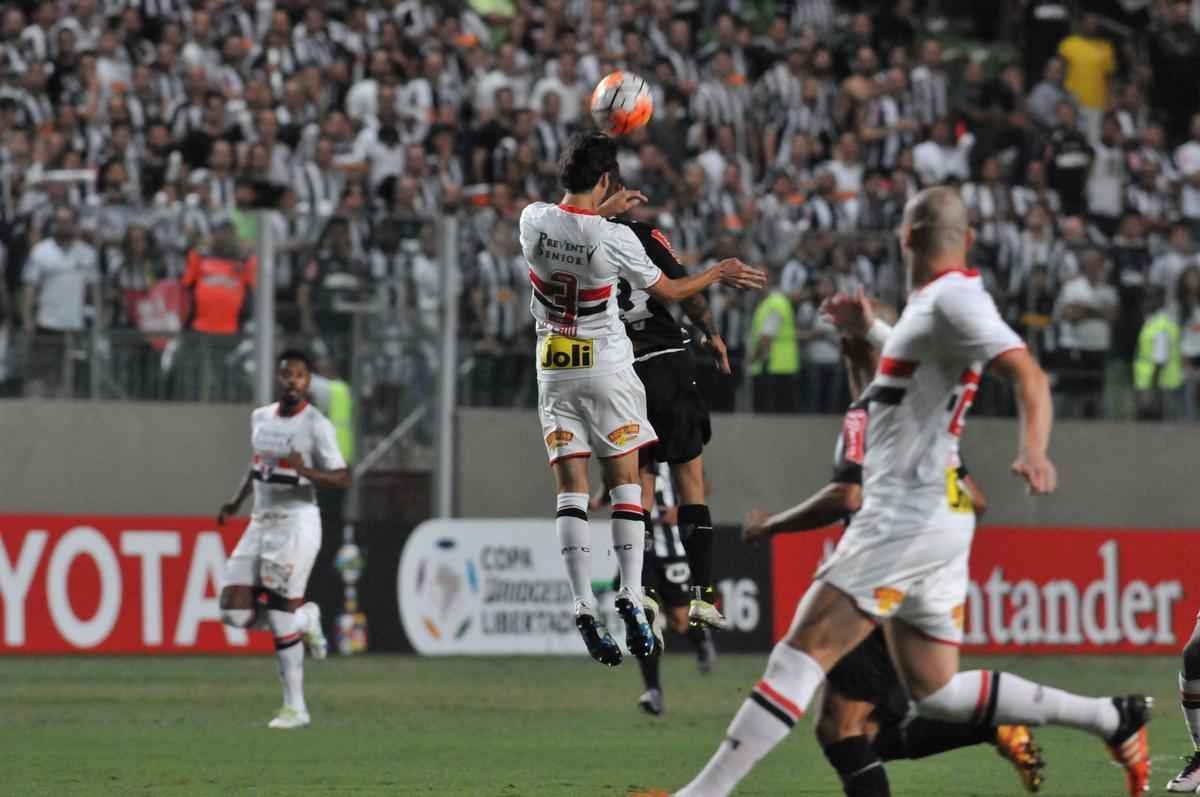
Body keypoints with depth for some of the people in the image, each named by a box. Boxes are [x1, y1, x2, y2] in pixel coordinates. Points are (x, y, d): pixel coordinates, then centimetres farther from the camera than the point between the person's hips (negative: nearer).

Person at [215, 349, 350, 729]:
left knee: (280, 620, -10)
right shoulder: (260, 417, 11)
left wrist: (307, 471, -27)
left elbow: (343, 479, -10)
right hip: (260, 524, 7)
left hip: (297, 523, -7)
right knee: (234, 612, -4)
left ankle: (295, 708, 0)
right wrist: (236, 502, 14)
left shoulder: (316, 426, -9)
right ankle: (305, 619, 20)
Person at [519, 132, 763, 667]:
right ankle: (631, 595, -7)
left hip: (555, 372, 3)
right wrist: (719, 273, 16)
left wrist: (603, 211, 32)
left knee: (571, 489, 0)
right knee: (625, 482, 5)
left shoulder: (534, 219, -8)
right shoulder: (614, 240, -16)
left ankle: (583, 607, -10)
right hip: (606, 368, -3)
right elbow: (669, 291, 0)